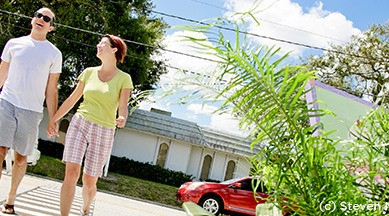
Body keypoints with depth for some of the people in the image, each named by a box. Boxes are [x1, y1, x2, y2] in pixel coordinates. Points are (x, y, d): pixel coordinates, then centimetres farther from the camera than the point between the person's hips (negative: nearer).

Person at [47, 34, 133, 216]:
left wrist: (122, 119, -31)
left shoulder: (123, 79, 0)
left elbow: (123, 107, -9)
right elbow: (72, 99, 15)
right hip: (79, 124, 2)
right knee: (71, 173, -14)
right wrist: (54, 119, 16)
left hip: (103, 133, -2)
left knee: (89, 182, 3)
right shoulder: (89, 72, 8)